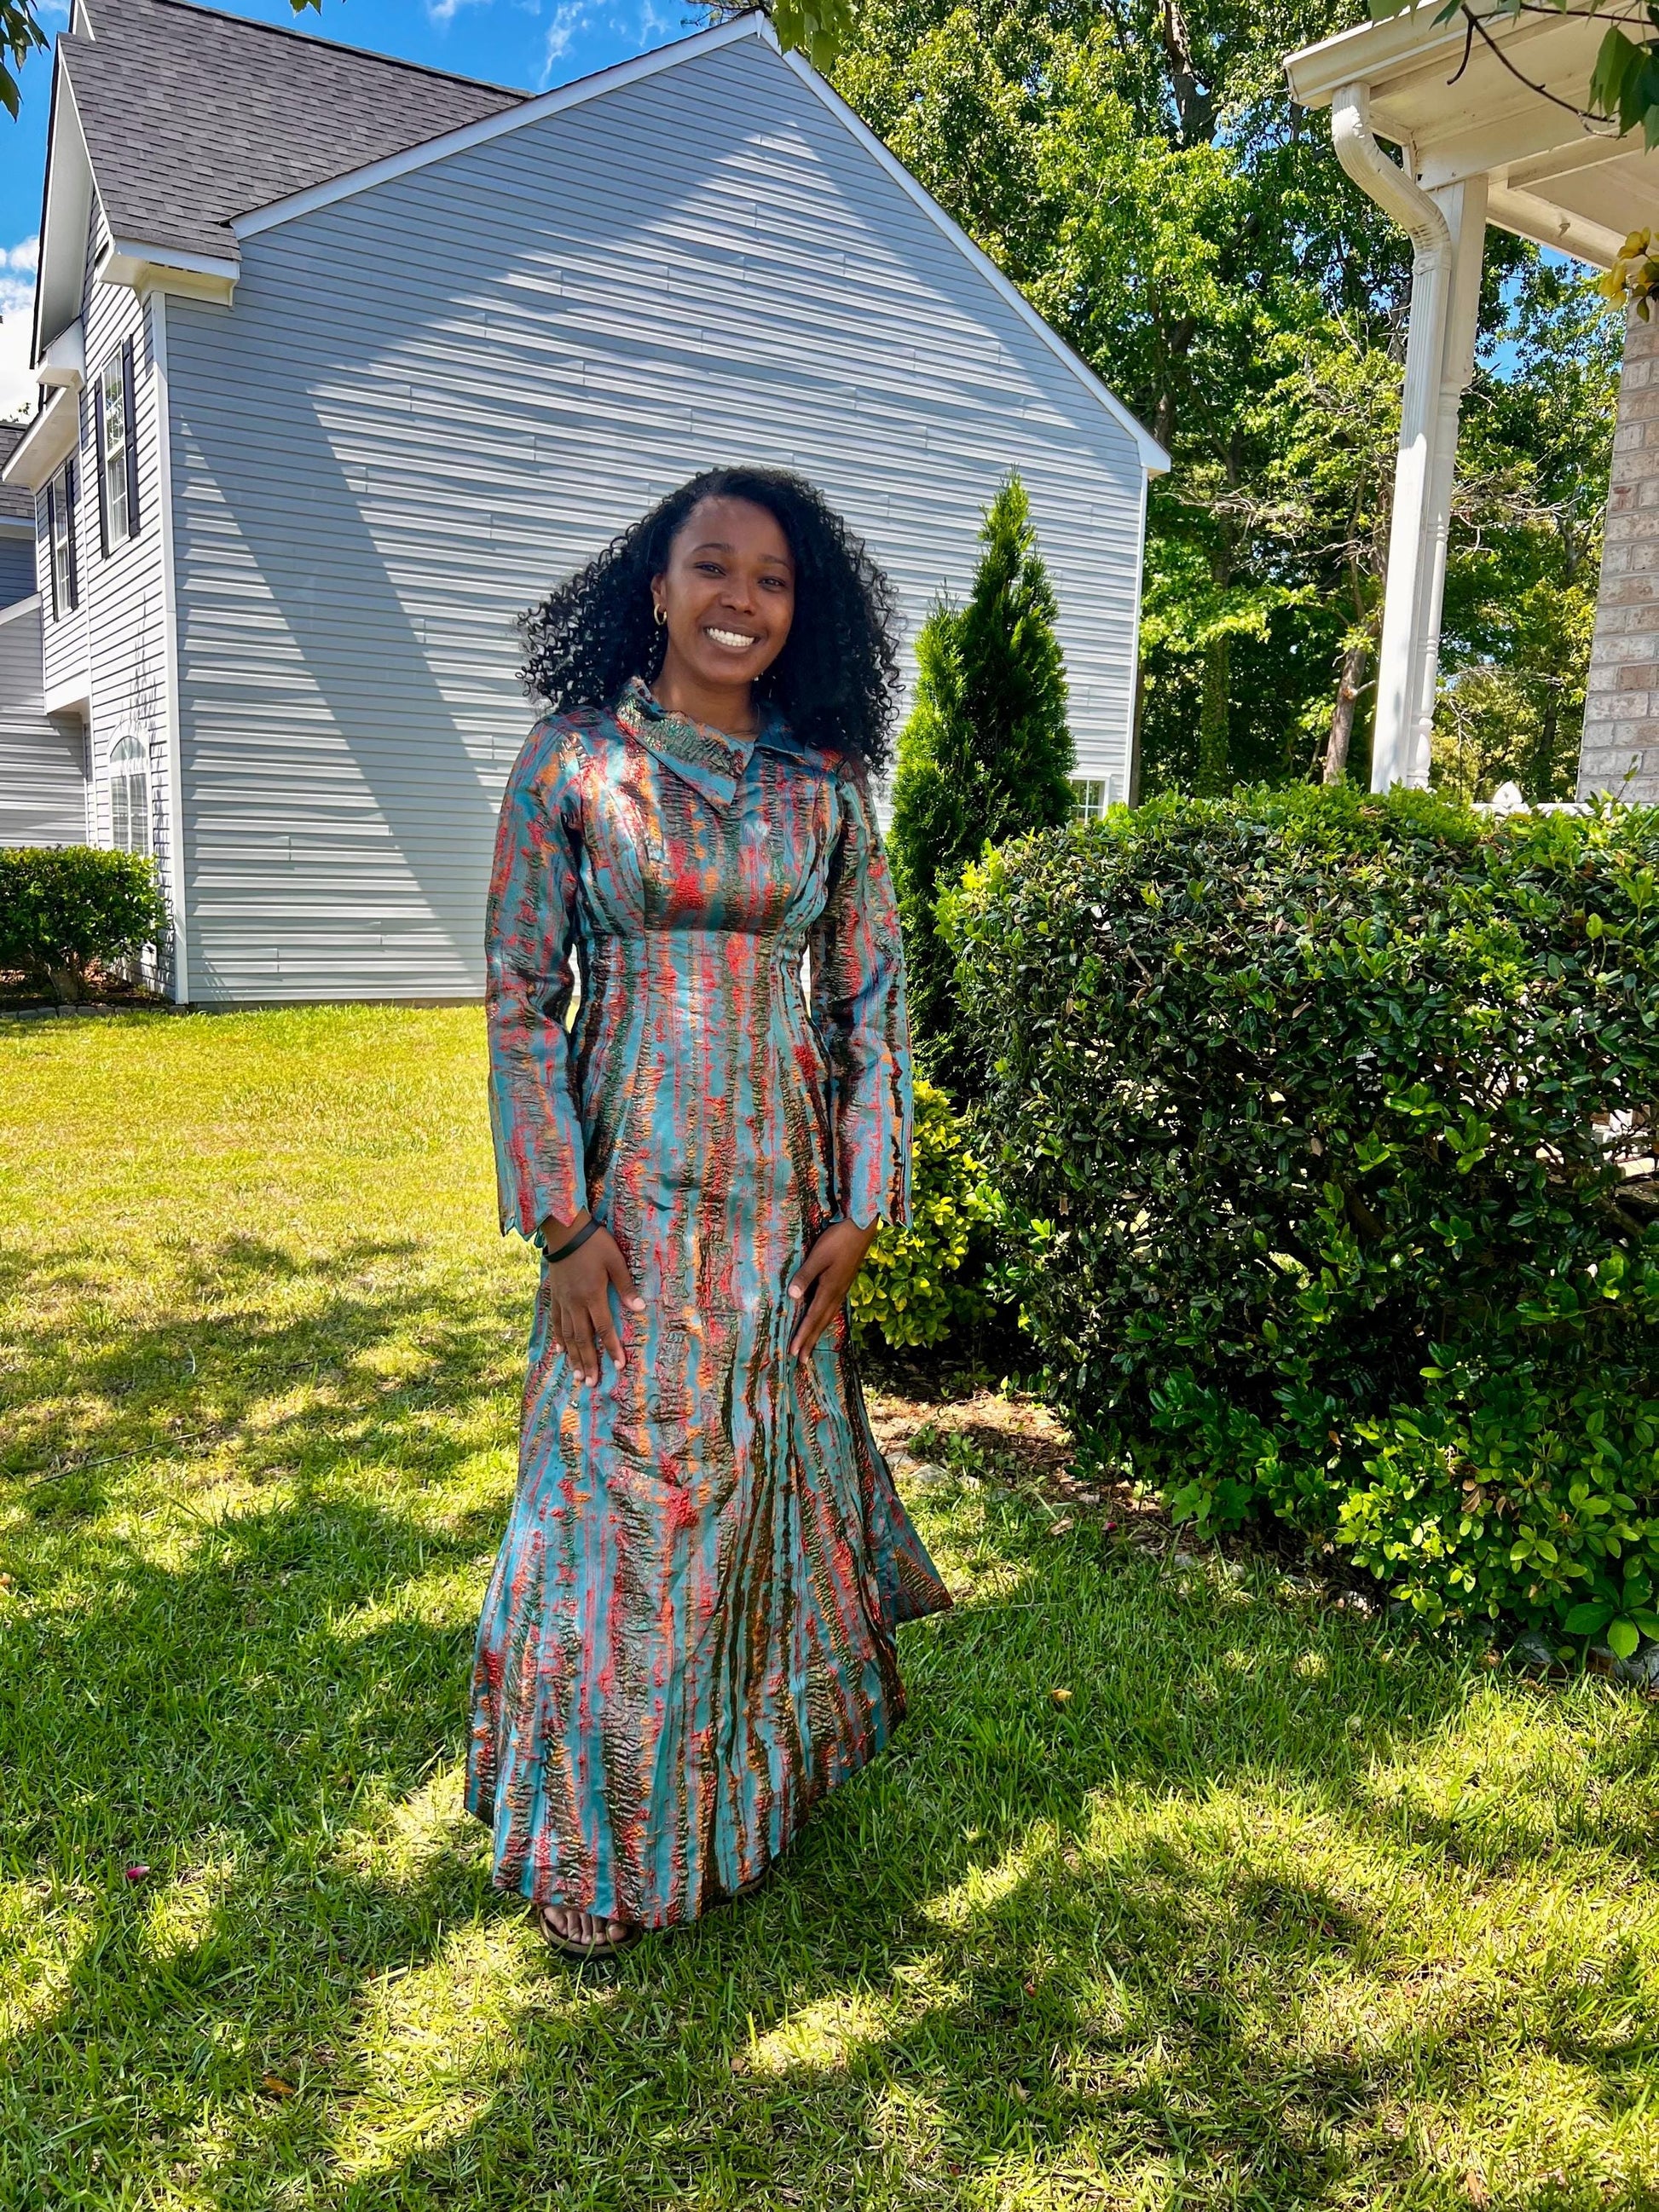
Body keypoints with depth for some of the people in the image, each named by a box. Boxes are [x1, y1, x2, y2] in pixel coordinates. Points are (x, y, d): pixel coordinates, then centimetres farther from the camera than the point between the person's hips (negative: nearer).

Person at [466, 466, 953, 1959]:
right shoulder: (572, 761, -2)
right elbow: (521, 999, -5)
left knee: (771, 1476, 14)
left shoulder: (826, 784, 5)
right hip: (629, 1187, -2)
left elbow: (873, 999, 6)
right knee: (618, 1489, 5)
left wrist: (861, 1205, 0)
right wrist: (563, 1215, -11)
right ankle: (590, 1843, 27)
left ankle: (754, 1781, 38)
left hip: (783, 1187, 3)